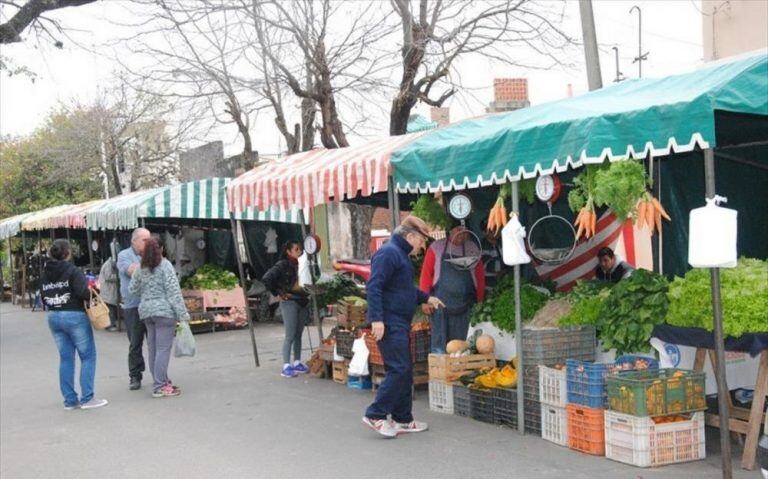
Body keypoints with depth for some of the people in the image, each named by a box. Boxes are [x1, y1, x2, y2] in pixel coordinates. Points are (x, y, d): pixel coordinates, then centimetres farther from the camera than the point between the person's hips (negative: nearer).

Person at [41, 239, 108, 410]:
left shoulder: (45, 274, 8)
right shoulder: (72, 271, -12)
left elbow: (44, 298, 9)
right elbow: (82, 292, -21)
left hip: (53, 317, 7)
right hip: (74, 316, -6)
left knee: (65, 358, 12)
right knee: (88, 356, 3)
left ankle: (70, 400, 14)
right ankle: (87, 398, 0)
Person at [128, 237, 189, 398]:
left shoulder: (140, 269, 9)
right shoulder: (165, 266, -8)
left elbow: (132, 290, 14)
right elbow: (173, 291, -12)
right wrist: (182, 314, -12)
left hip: (145, 312, 7)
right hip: (164, 311, -7)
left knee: (152, 348, 12)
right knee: (163, 348, -5)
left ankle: (162, 381, 22)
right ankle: (159, 387, -6)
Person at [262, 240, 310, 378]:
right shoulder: (283, 265, -10)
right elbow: (266, 279, -19)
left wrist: (307, 295, 9)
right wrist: (278, 293, -13)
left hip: (302, 303, 6)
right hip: (289, 303, -6)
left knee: (298, 335, 12)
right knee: (290, 336, -6)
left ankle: (297, 363, 21)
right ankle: (286, 367, -3)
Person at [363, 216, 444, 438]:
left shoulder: (400, 254, 19)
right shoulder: (389, 253, -13)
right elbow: (373, 286, -22)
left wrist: (426, 298, 29)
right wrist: (376, 318, -27)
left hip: (400, 324, 11)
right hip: (389, 323, -11)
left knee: (405, 372, 12)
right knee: (398, 370, -13)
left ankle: (402, 419, 18)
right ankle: (376, 415, -7)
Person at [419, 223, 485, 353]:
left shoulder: (472, 249, 9)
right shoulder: (437, 247, 2)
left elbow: (480, 276, 9)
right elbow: (426, 274, -1)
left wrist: (479, 300, 5)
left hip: (464, 303, 2)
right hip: (441, 302, -2)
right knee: (439, 343, -1)